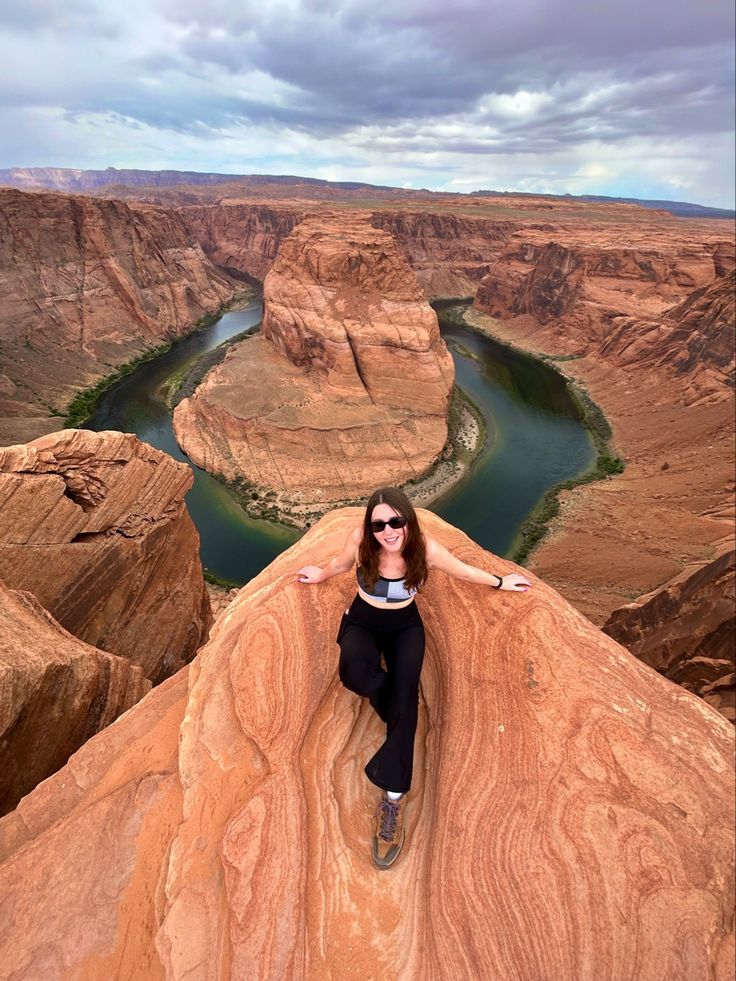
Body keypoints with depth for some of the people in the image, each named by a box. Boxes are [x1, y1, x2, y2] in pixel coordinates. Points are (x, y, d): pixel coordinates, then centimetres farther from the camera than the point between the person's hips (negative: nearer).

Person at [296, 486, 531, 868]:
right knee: (353, 672, -32)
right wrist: (320, 575, 21)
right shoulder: (359, 540, -24)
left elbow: (463, 570, -2)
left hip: (405, 626, 0)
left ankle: (394, 798, -9)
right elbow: (342, 563, 2)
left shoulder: (425, 548, -23)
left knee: (404, 698, -20)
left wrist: (500, 583, 11)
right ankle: (401, 713, -1)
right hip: (362, 622, 0)